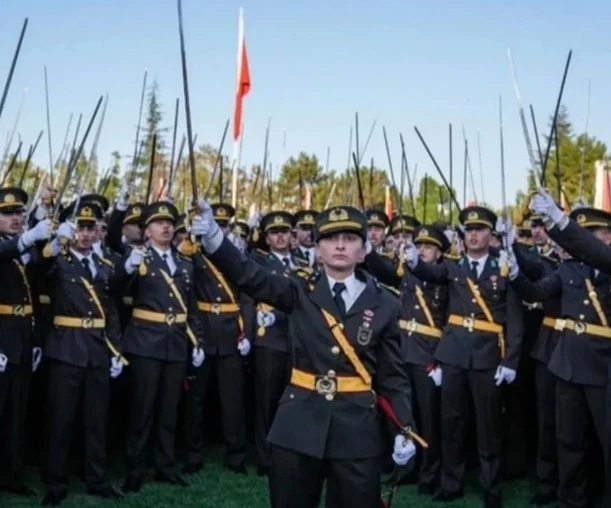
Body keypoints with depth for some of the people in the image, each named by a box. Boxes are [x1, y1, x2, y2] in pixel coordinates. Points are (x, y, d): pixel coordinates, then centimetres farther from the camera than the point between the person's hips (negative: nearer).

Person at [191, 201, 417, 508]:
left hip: (357, 429, 0)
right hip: (298, 425, 0)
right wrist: (212, 236, -29)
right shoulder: (300, 293, 2)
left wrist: (404, 430, -7)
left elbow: (393, 376, 4)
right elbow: (249, 275, -12)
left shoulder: (384, 304, 2)